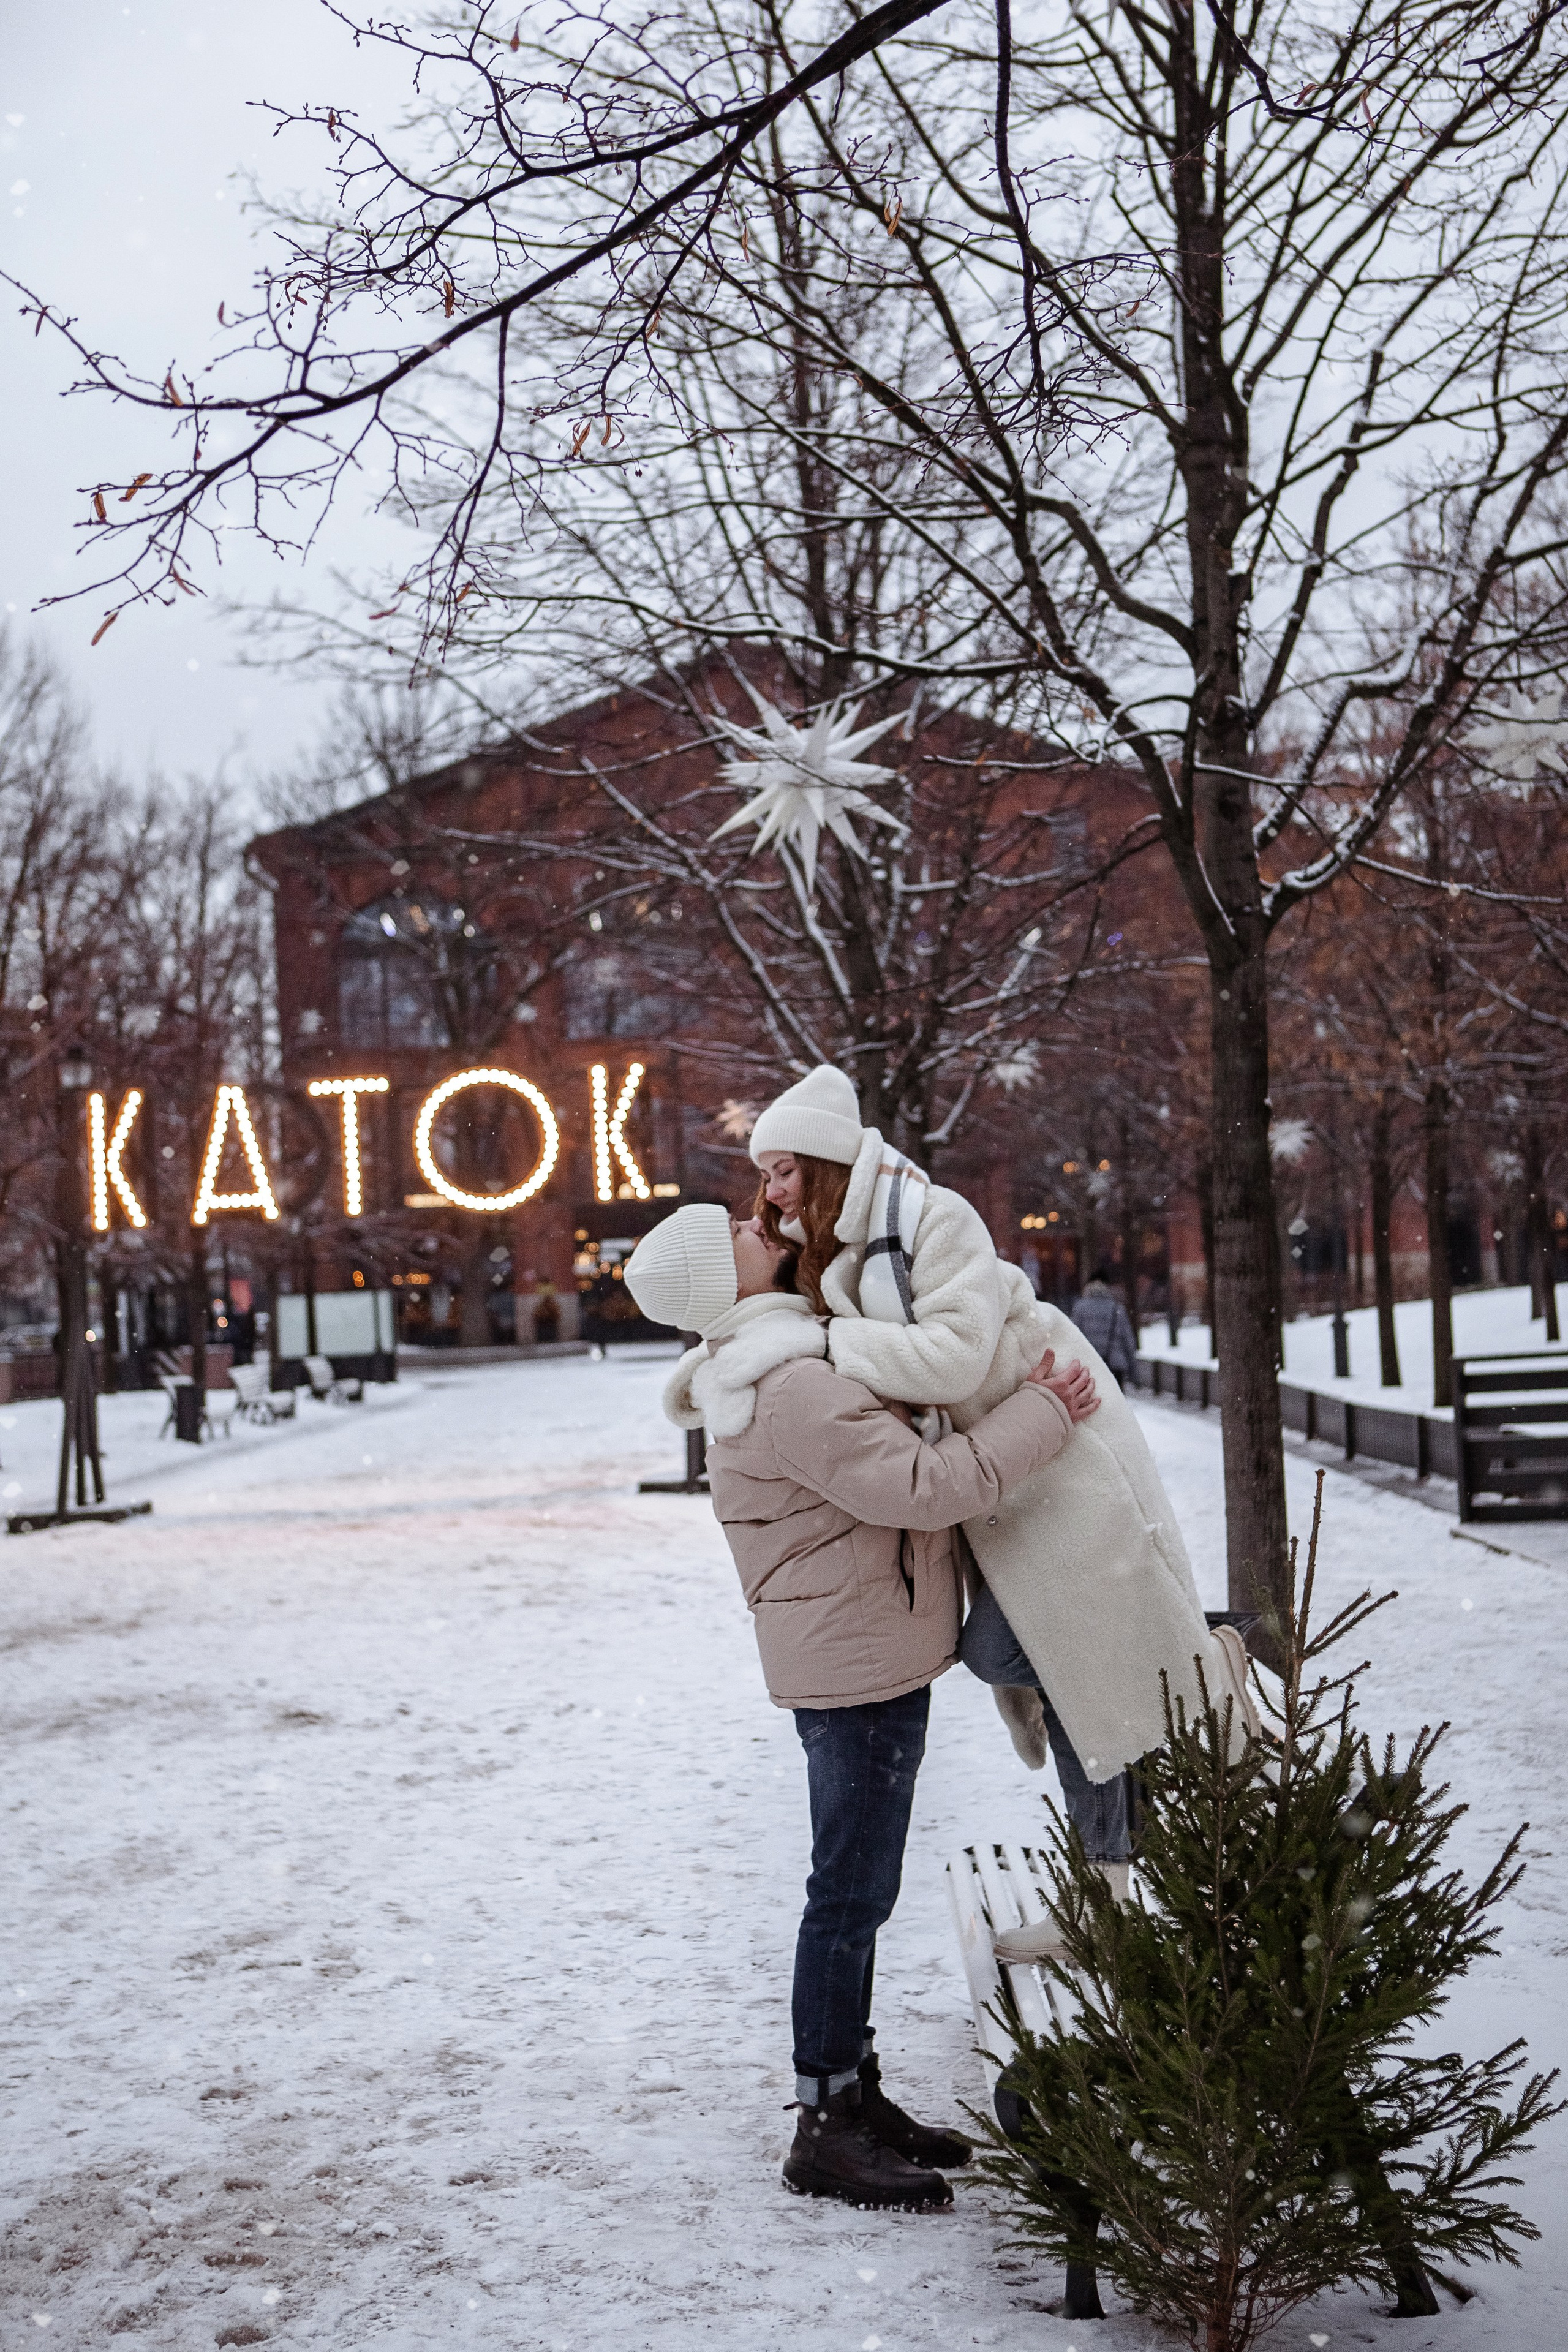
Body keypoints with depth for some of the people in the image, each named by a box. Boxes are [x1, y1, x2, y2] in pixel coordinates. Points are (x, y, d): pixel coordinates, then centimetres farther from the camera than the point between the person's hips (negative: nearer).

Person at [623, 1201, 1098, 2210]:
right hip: (856, 1665, -11)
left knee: (860, 1887, 17)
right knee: (853, 1890, -3)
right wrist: (1042, 1414, -16)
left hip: (862, 1658, 11)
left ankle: (857, 2092, 28)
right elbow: (926, 1487, -26)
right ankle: (827, 2126, 6)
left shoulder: (777, 1366, 11)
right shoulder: (791, 1388, -23)